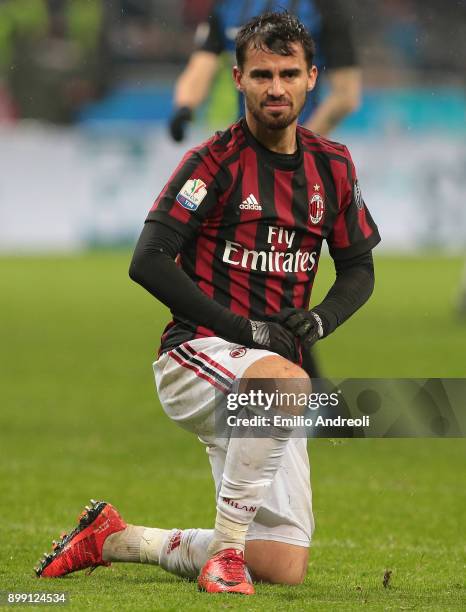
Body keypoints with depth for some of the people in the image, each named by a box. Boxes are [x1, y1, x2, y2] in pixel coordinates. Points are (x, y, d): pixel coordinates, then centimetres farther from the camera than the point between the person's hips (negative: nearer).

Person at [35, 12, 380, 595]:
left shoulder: (331, 165, 9)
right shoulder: (216, 160, -8)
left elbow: (358, 267, 18)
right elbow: (148, 262, -15)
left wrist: (320, 319, -4)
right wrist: (243, 329, -19)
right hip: (196, 353, -6)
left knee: (285, 569, 0)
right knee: (289, 381, -42)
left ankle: (115, 540, 19)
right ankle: (226, 542, -26)